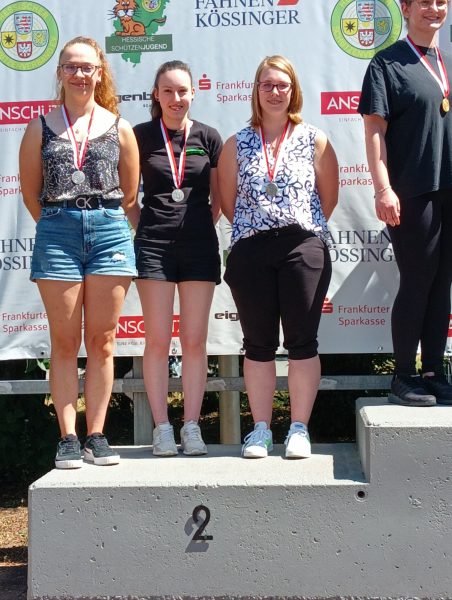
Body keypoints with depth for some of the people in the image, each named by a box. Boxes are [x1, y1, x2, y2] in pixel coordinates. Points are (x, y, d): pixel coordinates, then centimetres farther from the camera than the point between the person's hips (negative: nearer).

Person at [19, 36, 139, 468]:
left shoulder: (119, 127, 7)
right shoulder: (41, 127, 7)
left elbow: (130, 193, 10)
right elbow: (30, 191, 10)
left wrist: (105, 223, 6)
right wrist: (59, 226, 6)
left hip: (110, 233, 1)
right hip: (56, 233, 0)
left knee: (101, 341, 5)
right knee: (64, 342, 2)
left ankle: (95, 436, 12)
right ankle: (68, 438, 8)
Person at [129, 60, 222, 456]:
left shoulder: (208, 137, 6)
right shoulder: (141, 136, 4)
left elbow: (219, 197, 12)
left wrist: (203, 228, 3)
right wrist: (143, 227, 2)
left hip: (199, 245, 1)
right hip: (154, 244, -1)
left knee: (195, 339, 2)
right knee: (157, 339, 0)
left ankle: (192, 426, 10)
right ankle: (162, 427, 8)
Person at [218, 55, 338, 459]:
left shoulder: (314, 141, 6)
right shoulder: (237, 145, 9)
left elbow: (329, 197, 8)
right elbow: (227, 201, 10)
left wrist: (304, 227, 6)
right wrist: (255, 228, 6)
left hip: (304, 248, -1)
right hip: (250, 251, 2)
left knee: (302, 341, 0)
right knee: (258, 343, 6)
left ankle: (299, 429, 9)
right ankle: (261, 429, 15)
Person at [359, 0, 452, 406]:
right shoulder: (388, 64, -1)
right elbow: (375, 129, -8)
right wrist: (383, 189, -17)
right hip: (413, 192, -6)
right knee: (417, 282, -2)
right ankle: (403, 376, 9)